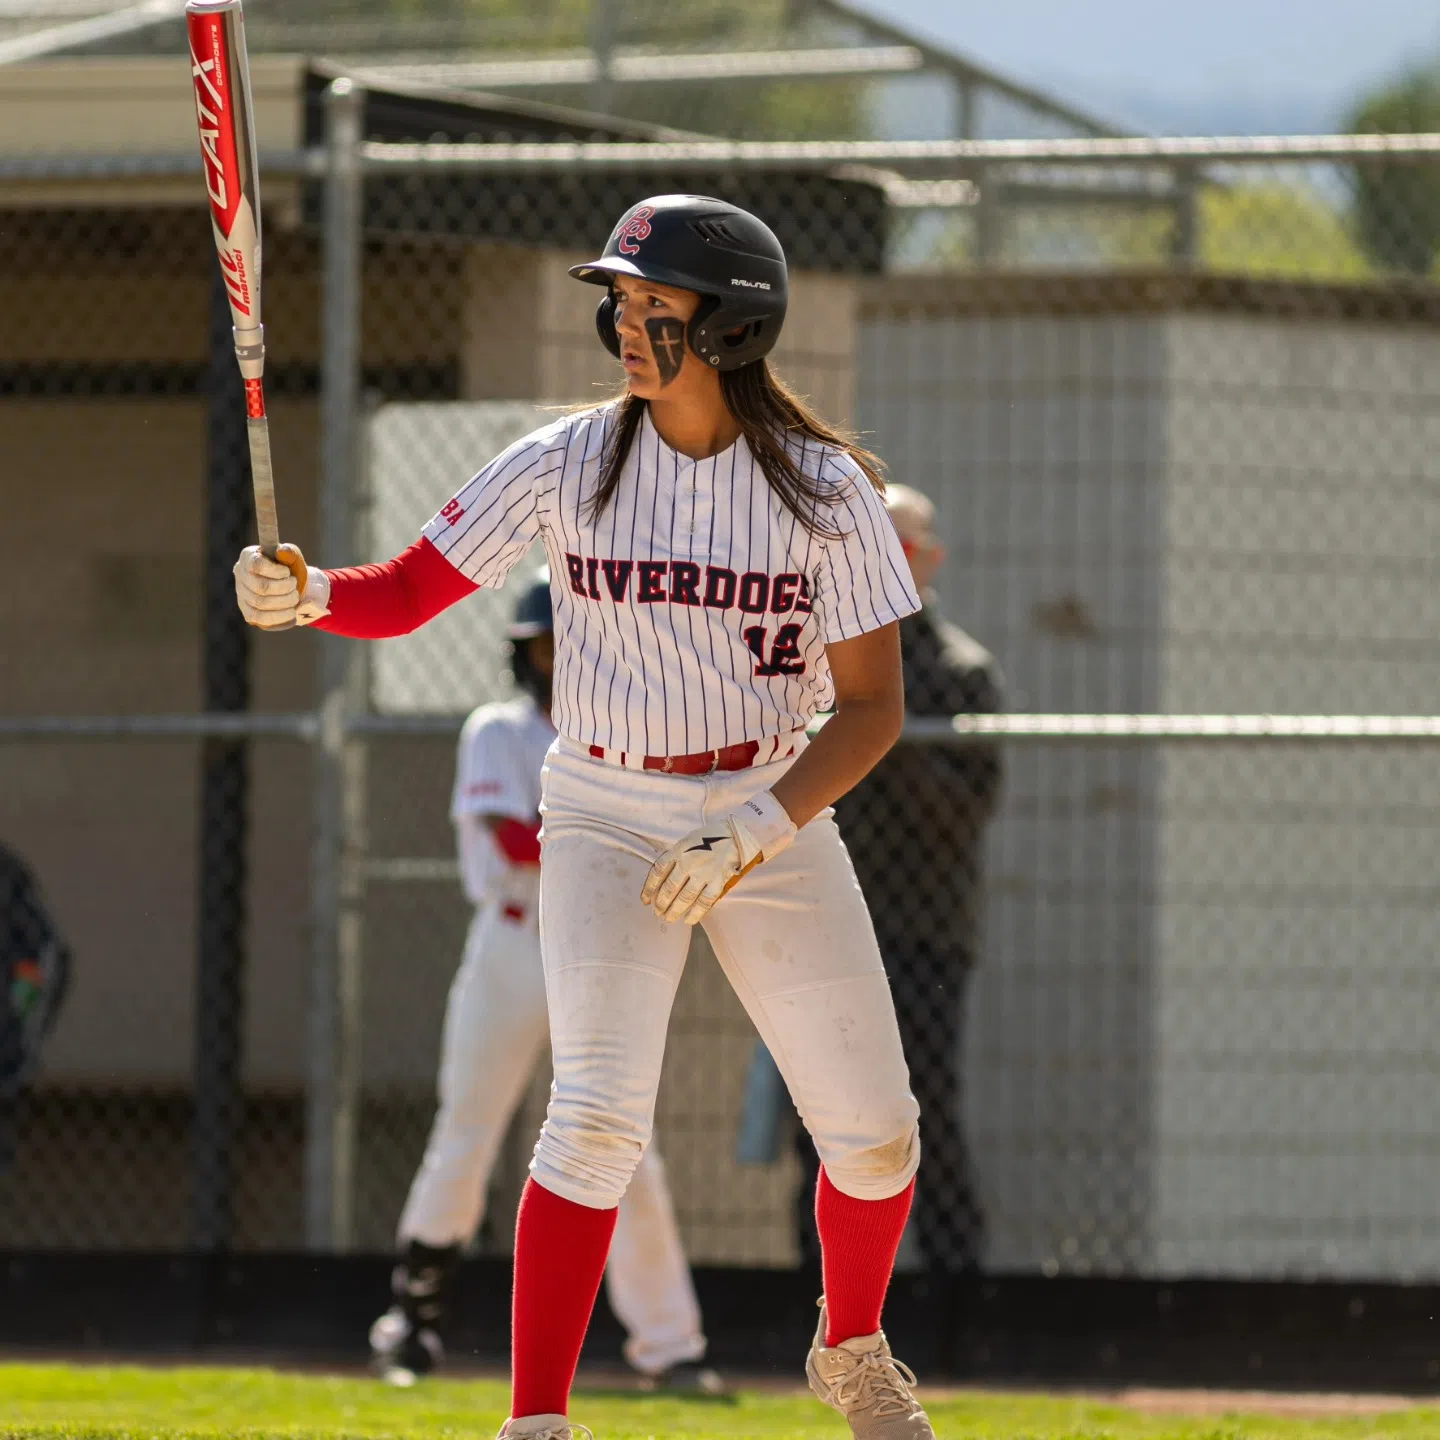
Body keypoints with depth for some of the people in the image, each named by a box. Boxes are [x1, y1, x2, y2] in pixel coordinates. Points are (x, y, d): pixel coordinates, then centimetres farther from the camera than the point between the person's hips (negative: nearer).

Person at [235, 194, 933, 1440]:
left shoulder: (825, 487, -10)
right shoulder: (568, 467, -7)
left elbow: (873, 705, -10)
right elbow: (406, 593, -6)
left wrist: (754, 834, -21)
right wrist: (310, 593, -27)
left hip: (778, 825, 1)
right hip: (610, 823, -1)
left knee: (872, 1130, 3)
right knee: (599, 1118, -19)